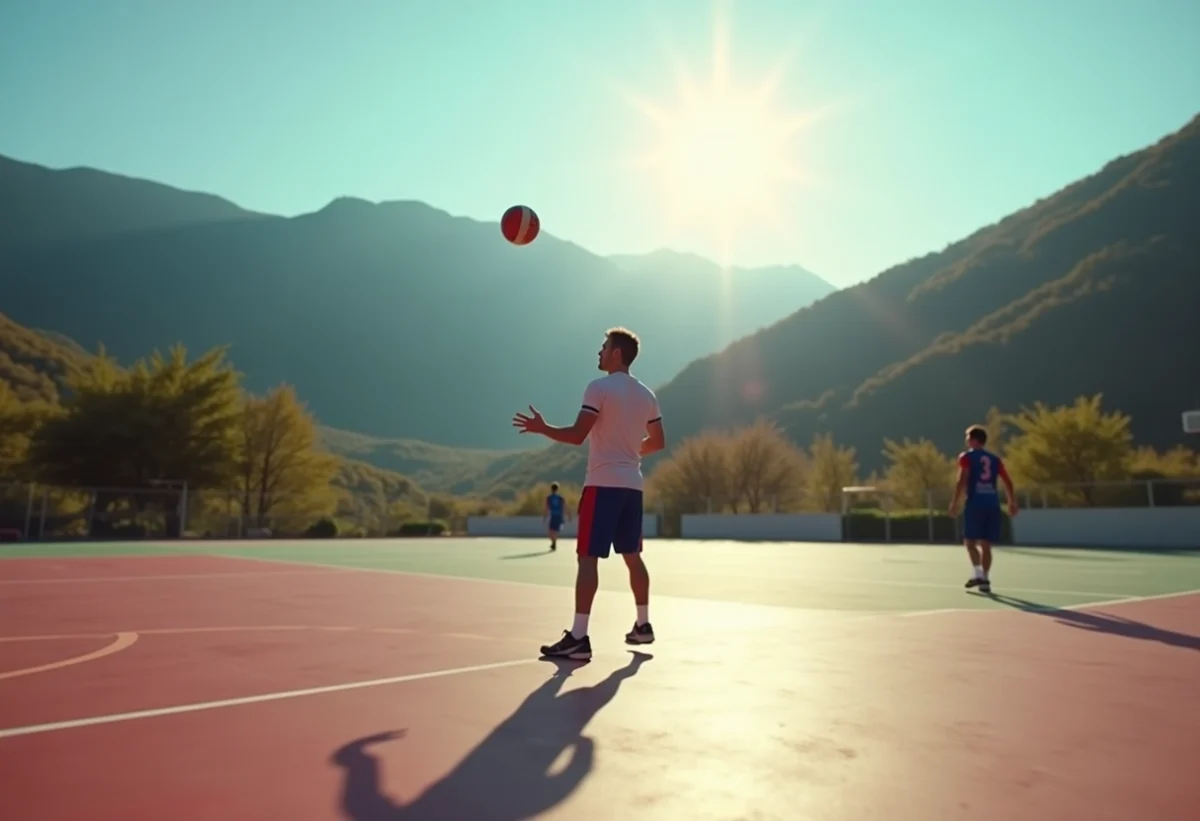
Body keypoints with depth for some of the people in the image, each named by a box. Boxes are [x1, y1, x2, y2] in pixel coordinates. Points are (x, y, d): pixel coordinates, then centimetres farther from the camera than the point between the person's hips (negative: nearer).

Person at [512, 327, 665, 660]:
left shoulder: (599, 387, -9)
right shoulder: (646, 395, 12)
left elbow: (577, 435, -16)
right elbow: (657, 442, 17)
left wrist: (542, 428, -3)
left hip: (603, 483, -7)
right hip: (632, 484, 7)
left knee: (588, 558, -8)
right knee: (632, 556, 18)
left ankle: (578, 637, -12)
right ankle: (643, 625, 27)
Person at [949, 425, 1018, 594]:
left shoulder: (967, 456, 2)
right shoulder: (994, 459, 17)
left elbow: (962, 481, -10)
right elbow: (1007, 482, 14)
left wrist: (955, 502, -9)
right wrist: (1012, 502, 21)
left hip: (975, 503, -5)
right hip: (992, 503, 5)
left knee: (970, 541, 4)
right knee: (985, 544, 8)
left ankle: (979, 574, -10)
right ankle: (985, 579, 6)